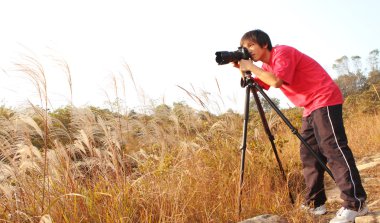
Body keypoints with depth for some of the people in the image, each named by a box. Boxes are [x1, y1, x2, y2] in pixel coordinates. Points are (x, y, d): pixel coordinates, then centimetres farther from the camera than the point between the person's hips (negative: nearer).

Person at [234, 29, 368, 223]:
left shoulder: (282, 53, -14)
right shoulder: (267, 65, 14)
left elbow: (276, 81, -28)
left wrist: (252, 67, -18)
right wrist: (243, 69, -2)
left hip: (325, 100, -10)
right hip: (310, 107, 10)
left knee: (333, 148, -18)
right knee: (309, 154, 6)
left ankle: (356, 203, -18)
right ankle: (315, 203, 9)